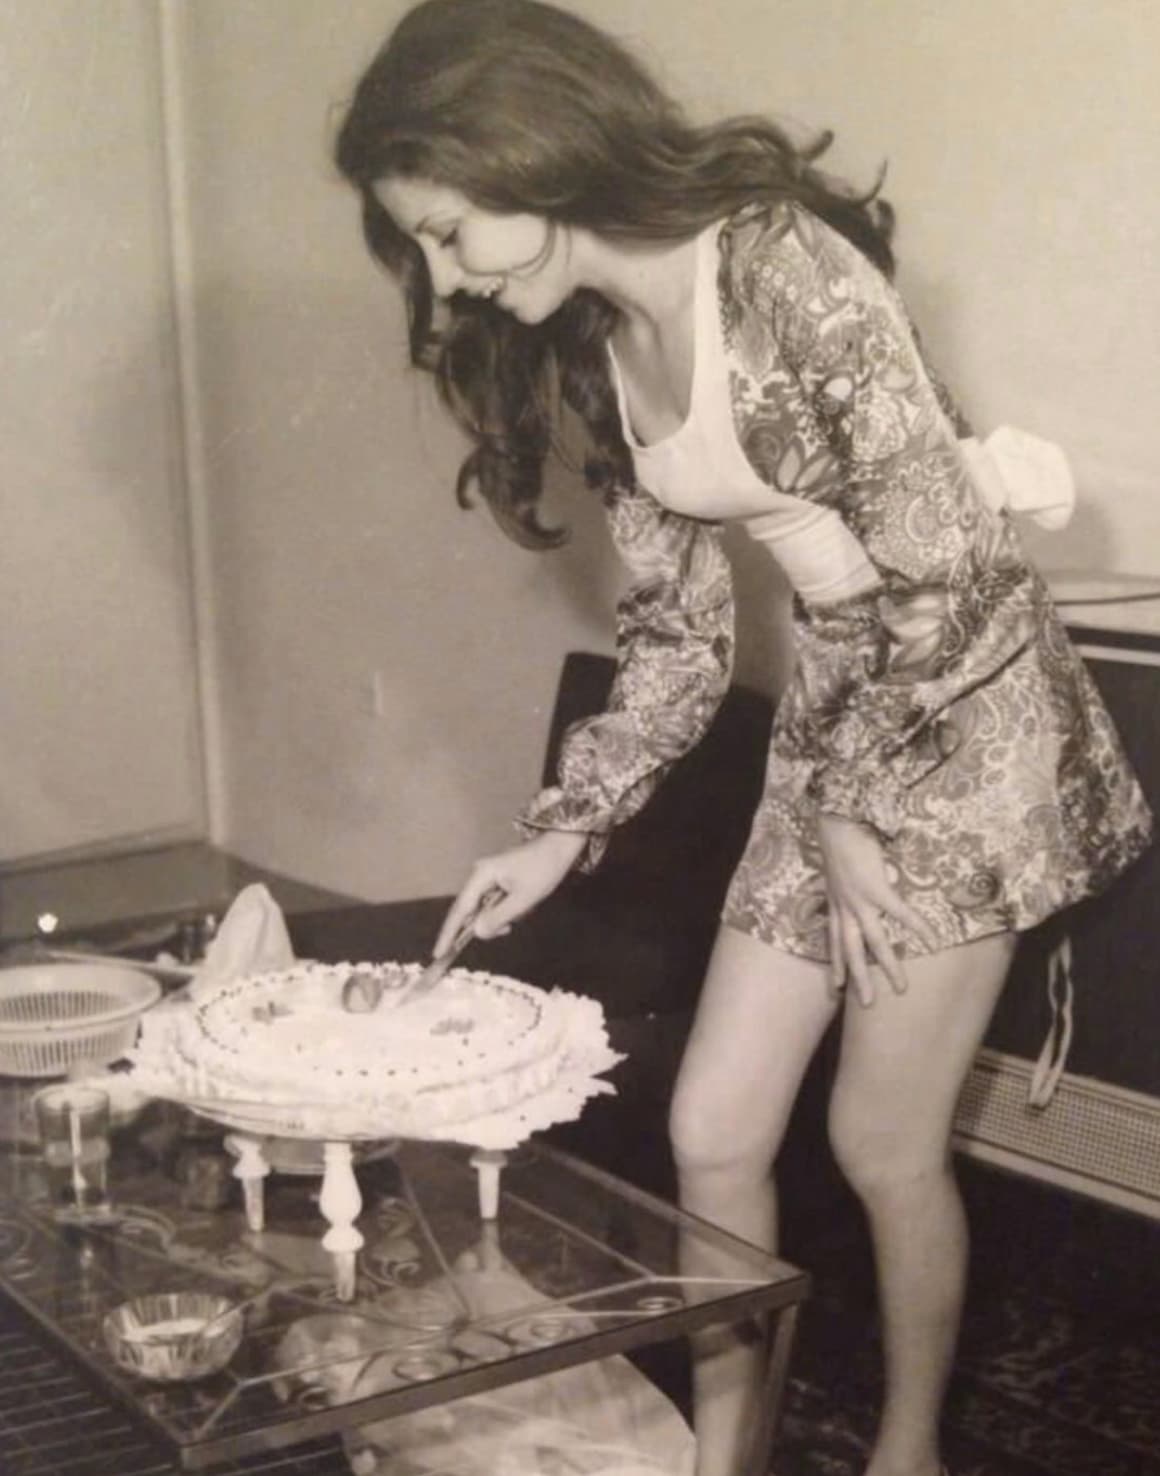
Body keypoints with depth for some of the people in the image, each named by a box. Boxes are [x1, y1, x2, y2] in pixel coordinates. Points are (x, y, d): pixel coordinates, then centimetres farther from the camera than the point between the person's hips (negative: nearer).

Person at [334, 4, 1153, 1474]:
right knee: (712, 1132, 6)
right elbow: (676, 636, 8)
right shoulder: (592, 348, 3)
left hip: (963, 722, -7)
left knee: (883, 1143, 2)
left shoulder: (786, 271, -23)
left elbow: (946, 565, -21)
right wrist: (559, 833, 1)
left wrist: (853, 807, -13)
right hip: (834, 728, 7)